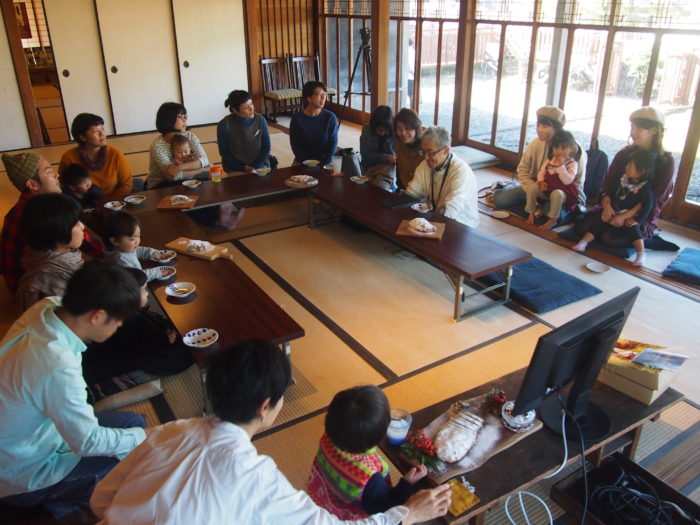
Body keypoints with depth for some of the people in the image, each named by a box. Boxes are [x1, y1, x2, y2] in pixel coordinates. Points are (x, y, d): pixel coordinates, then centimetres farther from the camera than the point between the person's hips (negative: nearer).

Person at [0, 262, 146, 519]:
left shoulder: (45, 307, -17)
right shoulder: (58, 367, -39)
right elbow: (88, 442, -26)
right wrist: (142, 437, -12)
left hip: (27, 431, 8)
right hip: (21, 479, -8)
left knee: (132, 422, 9)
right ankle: (61, 500, 7)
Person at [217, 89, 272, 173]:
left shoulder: (260, 120, -5)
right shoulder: (224, 125, -11)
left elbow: (266, 147, 1)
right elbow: (224, 153, -4)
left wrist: (255, 167, -10)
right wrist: (242, 168, -12)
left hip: (260, 166, 1)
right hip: (235, 170, -1)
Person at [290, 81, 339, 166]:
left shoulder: (330, 117, -3)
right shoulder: (297, 118, -4)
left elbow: (333, 143, -4)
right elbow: (295, 145, -3)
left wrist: (324, 164, -15)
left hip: (325, 162, 0)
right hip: (303, 162, 0)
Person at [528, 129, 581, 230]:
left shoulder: (572, 164, -10)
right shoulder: (550, 160, 8)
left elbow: (567, 180, -24)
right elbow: (542, 172, 12)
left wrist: (560, 166, -27)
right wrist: (540, 181, -9)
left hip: (562, 191, -5)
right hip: (547, 189, 5)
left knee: (556, 194, -40)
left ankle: (552, 220, -25)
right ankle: (531, 213, 1)